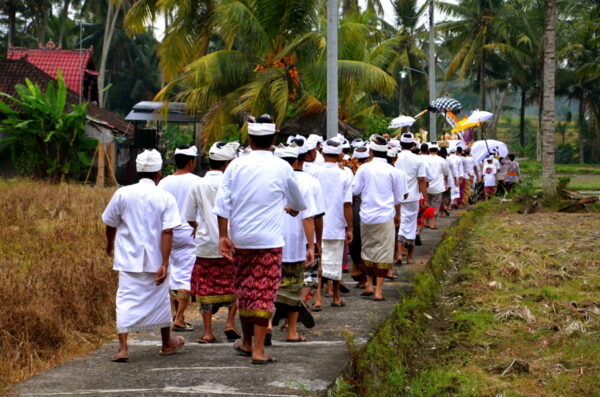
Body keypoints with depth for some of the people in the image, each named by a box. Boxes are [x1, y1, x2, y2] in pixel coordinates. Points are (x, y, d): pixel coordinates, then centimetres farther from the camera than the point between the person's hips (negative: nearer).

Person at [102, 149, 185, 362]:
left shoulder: (123, 194, -3)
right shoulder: (166, 198, -6)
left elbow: (110, 224, 7)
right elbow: (167, 232, -13)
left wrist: (110, 246, 26)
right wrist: (164, 264, -12)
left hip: (129, 259, 0)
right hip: (155, 260, 0)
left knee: (126, 300, 0)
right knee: (160, 299, 17)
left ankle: (123, 348, -12)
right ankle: (167, 343, 33)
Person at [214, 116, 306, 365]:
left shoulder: (236, 166, 1)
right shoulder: (282, 168, -2)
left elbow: (222, 204, -3)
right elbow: (298, 202, 16)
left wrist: (223, 236, 2)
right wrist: (293, 209, 39)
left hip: (240, 239, 3)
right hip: (269, 240, -3)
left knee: (244, 289, 15)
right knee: (264, 293, -1)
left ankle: (247, 342, 29)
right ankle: (258, 350, -4)